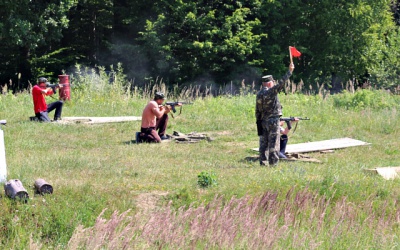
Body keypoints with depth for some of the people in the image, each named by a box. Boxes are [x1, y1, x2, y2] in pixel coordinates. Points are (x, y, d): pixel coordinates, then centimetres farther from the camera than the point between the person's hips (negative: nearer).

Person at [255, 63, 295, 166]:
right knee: (273, 142, -3)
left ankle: (262, 161, 10)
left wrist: (258, 122, 18)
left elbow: (257, 110, 12)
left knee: (263, 142, 9)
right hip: (273, 120, -7)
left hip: (263, 121, 7)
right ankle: (273, 161, -4)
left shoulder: (259, 94, 9)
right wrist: (290, 71, -14)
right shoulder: (271, 92, -13)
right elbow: (281, 83, -19)